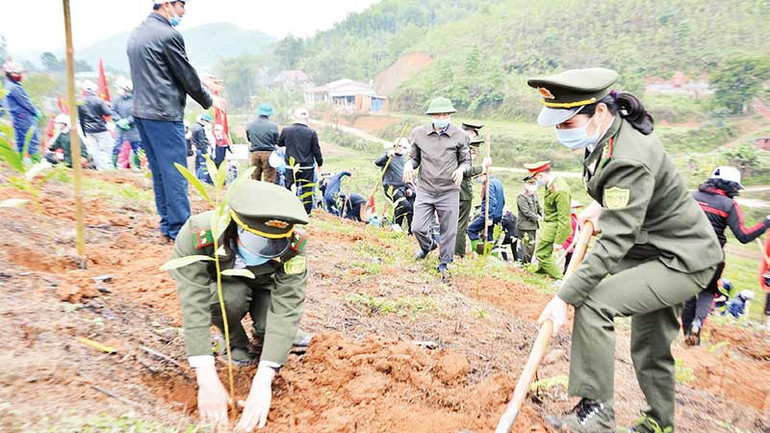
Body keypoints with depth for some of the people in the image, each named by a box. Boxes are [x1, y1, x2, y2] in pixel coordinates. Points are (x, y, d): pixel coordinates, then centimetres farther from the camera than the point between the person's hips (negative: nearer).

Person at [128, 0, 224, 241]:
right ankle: (179, 228, 1)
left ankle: (167, 225, 20)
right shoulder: (168, 34, -12)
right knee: (175, 173, -4)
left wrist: (200, 81, 23)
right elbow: (186, 76, -8)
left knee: (159, 171, 13)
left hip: (141, 112, 9)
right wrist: (209, 101, 7)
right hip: (164, 114, -9)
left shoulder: (137, 34, 17)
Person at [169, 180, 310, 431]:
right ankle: (235, 342, -1)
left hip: (264, 286, 1)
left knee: (275, 323, -27)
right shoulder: (197, 234, -38)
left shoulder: (292, 246, -35)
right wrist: (207, 380, -43)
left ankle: (262, 333, 10)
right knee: (232, 296, -34)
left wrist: (263, 381, -43)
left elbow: (286, 308, -37)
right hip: (218, 285, 0)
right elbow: (193, 306, -39)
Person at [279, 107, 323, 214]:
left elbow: (279, 143, 15)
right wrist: (320, 164, 11)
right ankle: (307, 212, 10)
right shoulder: (311, 133, -8)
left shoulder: (286, 130, -3)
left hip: (291, 166, 2)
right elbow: (316, 150, -2)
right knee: (307, 189, 6)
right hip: (307, 167, -1)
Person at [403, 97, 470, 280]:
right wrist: (409, 164, -8)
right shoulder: (419, 133, 1)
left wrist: (461, 169, -13)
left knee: (448, 231, 6)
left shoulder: (459, 136, -1)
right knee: (418, 228, -3)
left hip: (449, 192, -1)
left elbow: (466, 161, 10)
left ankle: (444, 264, 29)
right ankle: (428, 245, 34)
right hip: (425, 190, 1)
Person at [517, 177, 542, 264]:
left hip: (533, 226, 9)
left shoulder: (534, 196, 14)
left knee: (532, 246, 14)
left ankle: (528, 263, 26)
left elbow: (538, 207, 20)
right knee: (528, 246, -9)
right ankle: (525, 264, 1)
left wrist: (542, 214, 0)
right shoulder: (521, 198, -14)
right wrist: (537, 217, -18)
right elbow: (527, 212, -19)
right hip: (525, 226, -9)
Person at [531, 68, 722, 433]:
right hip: (655, 250, 10)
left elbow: (613, 243, -35)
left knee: (593, 303, -25)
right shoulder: (614, 128, -3)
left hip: (682, 261, -10)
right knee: (651, 348, 18)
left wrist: (565, 297, -35)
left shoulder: (629, 161, -31)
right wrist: (599, 206, 9)